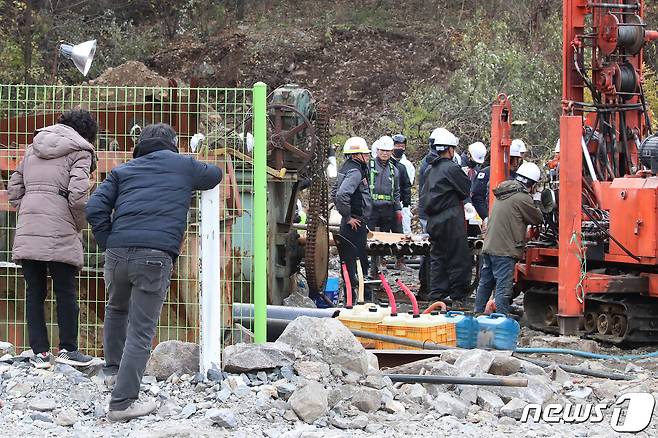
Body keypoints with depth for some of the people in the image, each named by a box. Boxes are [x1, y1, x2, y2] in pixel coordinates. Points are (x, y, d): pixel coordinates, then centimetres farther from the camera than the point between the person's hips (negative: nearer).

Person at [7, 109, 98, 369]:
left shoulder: (34, 147, 20)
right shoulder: (80, 150, 1)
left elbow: (14, 188, 17)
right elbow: (78, 194, -12)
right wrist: (80, 225, 2)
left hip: (27, 230, 5)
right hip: (60, 232, -5)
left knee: (34, 292, 8)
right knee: (65, 292, 6)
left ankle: (40, 352, 8)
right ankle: (67, 349, 10)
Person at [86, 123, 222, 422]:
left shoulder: (123, 170, 21)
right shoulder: (183, 166, 16)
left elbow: (95, 208, 9)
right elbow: (214, 175, 35)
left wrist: (107, 243, 13)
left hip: (118, 252, 4)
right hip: (155, 256, -4)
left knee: (116, 309, 33)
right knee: (141, 332, -2)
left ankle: (113, 369, 40)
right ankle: (122, 403, -6)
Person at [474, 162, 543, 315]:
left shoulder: (503, 192, 15)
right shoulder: (522, 198, -12)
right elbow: (538, 219, 0)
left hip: (488, 246, 8)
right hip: (505, 250, -8)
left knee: (485, 284, 17)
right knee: (503, 288, -8)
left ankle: (478, 313, 26)